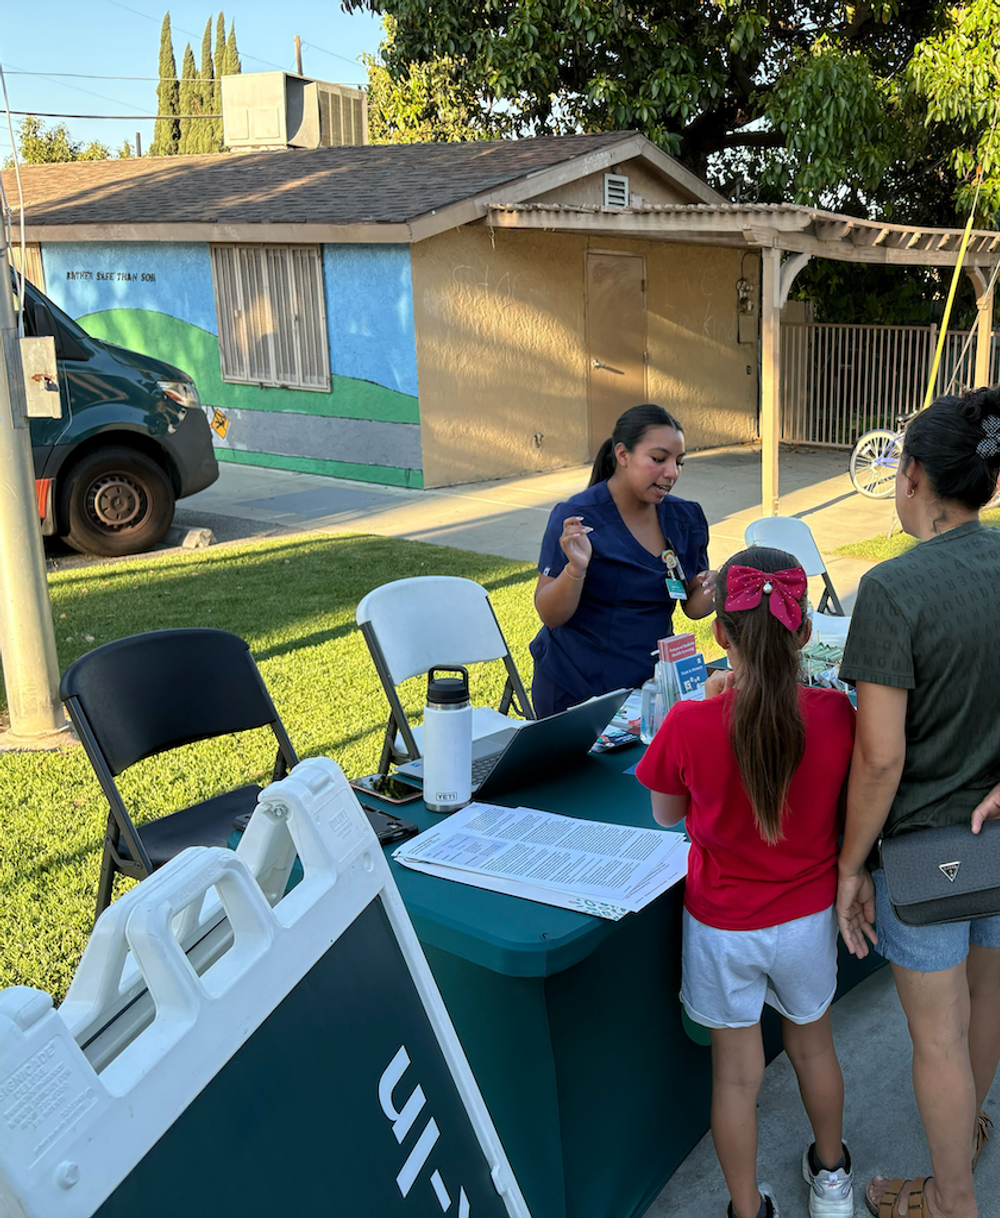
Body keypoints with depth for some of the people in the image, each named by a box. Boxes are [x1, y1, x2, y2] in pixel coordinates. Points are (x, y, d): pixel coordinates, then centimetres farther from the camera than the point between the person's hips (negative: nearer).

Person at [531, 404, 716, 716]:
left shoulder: (685, 518, 2)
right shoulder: (576, 518, -14)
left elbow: (693, 608, 7)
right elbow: (550, 615, -16)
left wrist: (709, 590, -14)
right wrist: (576, 569, -33)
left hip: (652, 682, 5)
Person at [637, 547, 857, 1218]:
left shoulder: (689, 724, -25)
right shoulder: (836, 714, -19)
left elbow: (666, 813, -5)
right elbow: (848, 806, -1)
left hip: (723, 926, -2)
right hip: (808, 918, 2)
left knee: (736, 1073, 16)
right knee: (814, 1045, 27)